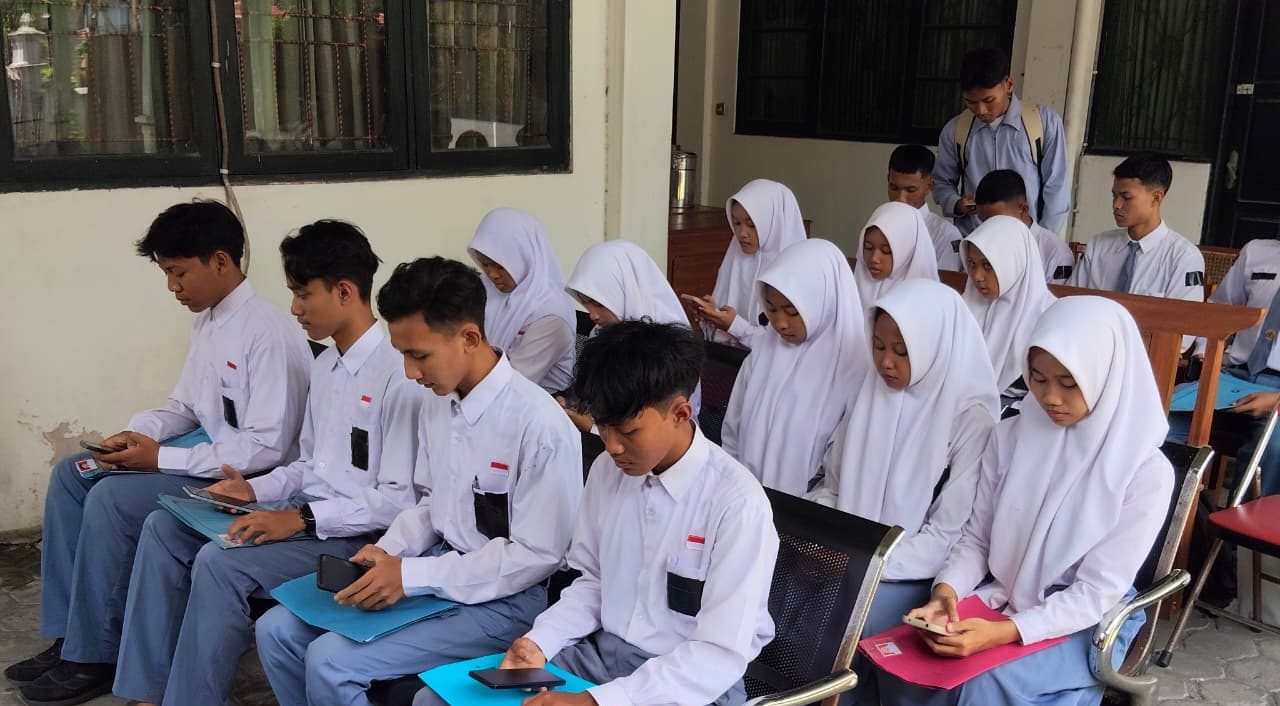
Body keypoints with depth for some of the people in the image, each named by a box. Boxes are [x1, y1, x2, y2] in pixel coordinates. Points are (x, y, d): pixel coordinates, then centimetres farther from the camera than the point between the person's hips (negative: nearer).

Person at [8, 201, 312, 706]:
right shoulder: (207, 321, 7)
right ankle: (66, 637, 9)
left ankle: (93, 659, -4)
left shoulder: (268, 333, -22)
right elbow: (184, 407, 17)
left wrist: (161, 458, -22)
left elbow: (268, 447, -25)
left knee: (110, 500, -22)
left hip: (243, 477, -10)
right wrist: (140, 433, -5)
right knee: (71, 475, 5)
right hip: (204, 453, 10)